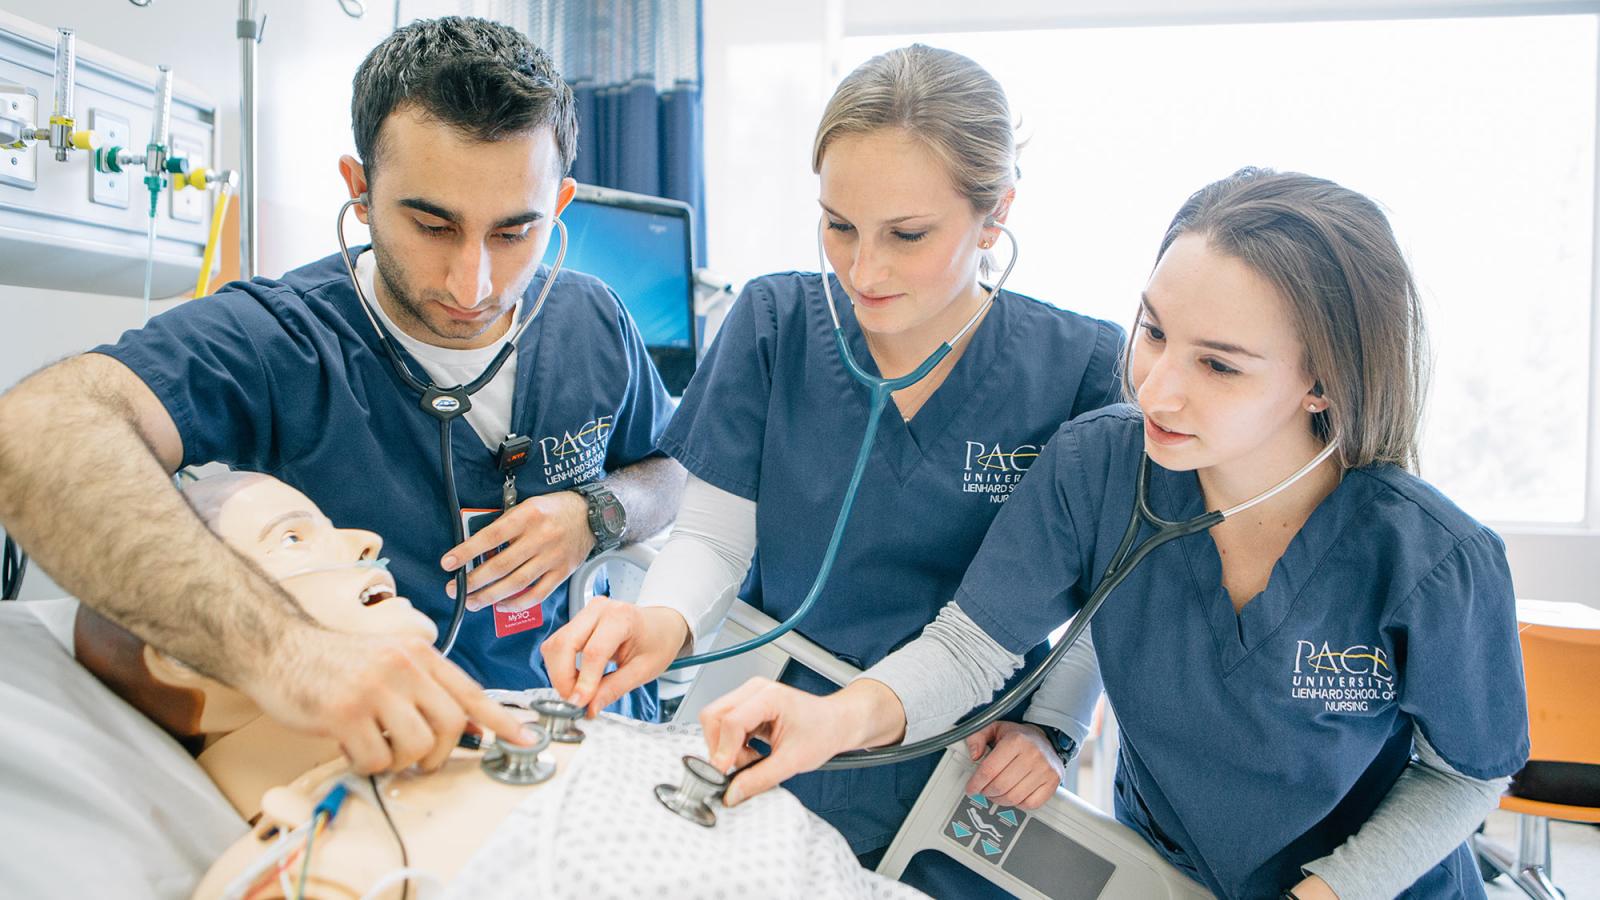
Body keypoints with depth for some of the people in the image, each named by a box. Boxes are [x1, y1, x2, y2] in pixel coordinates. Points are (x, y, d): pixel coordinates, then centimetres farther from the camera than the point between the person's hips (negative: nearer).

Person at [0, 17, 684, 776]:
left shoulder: (592, 321, -2)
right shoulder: (279, 339, -18)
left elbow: (671, 475, 12)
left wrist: (596, 515, -12)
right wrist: (277, 649, -49)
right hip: (381, 756, -4)